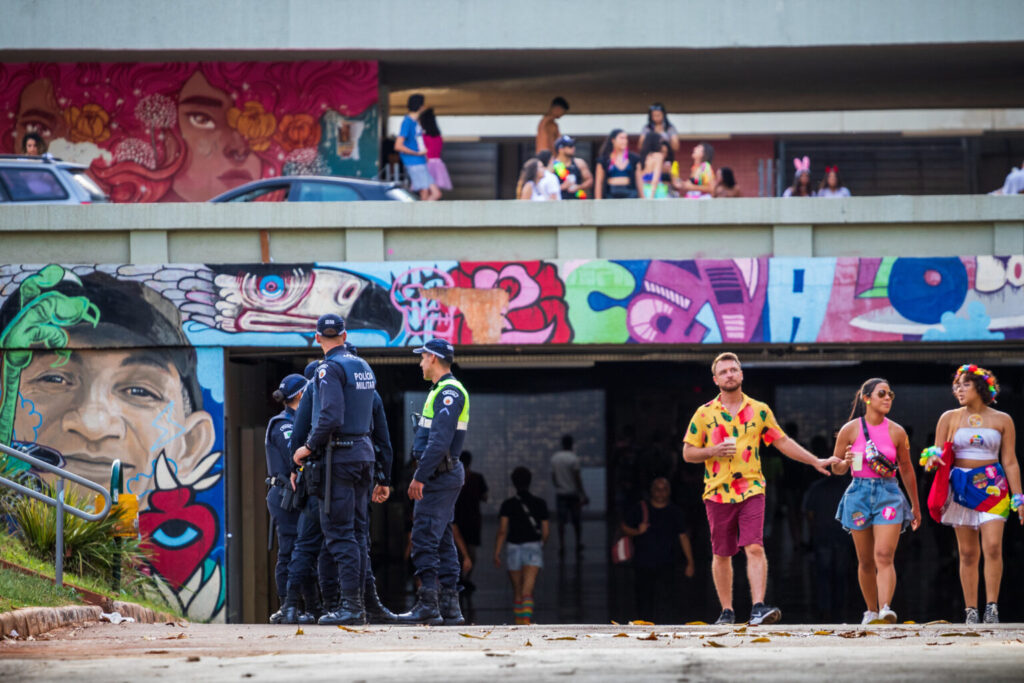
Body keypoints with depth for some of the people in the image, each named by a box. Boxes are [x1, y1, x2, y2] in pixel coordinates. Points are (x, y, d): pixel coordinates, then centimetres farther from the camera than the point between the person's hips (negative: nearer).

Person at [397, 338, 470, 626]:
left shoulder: (448, 392, -14)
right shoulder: (444, 391, 19)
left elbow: (440, 440, -22)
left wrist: (420, 476, -23)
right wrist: (422, 475, 20)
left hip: (438, 474, -11)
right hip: (445, 474, 11)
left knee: (424, 539, -12)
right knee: (442, 541, 10)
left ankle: (428, 604, -15)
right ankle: (449, 606, 10)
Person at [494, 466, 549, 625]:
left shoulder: (508, 505, -1)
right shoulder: (540, 504, 4)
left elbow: (502, 530, -9)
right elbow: (546, 531, 8)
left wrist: (497, 553, -8)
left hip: (514, 548, 0)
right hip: (534, 549, 0)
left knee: (517, 592, 16)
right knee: (527, 592, -12)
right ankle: (527, 621, -33)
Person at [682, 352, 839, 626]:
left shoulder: (759, 411, 7)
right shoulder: (704, 414, 4)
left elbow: (783, 442, 14)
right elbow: (688, 453, 6)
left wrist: (816, 461, 11)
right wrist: (713, 452, -12)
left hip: (751, 490, -1)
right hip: (718, 492, 1)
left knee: (754, 548, -15)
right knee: (721, 555, 6)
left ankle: (758, 608, -22)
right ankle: (727, 611, 17)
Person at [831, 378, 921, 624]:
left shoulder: (896, 433, 4)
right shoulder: (850, 430, 1)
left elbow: (907, 470, 15)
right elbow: (836, 468, 8)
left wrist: (916, 506, 20)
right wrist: (846, 463, -17)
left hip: (889, 495, -1)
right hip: (859, 494, 1)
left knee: (884, 555, -16)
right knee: (866, 561, 7)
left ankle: (885, 608, -28)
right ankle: (871, 610, 22)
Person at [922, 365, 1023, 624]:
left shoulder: (1002, 421, 5)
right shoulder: (949, 418, 8)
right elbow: (937, 454, 10)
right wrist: (933, 459, -15)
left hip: (991, 486, -2)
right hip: (961, 486, 2)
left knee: (993, 546, -17)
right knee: (968, 552, 1)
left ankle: (992, 607, -16)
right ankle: (970, 610, 4)